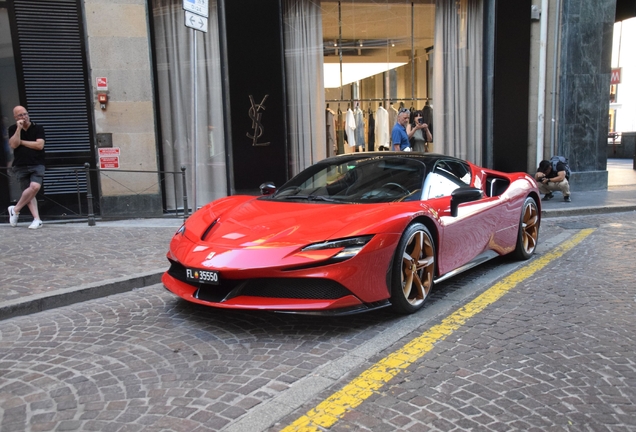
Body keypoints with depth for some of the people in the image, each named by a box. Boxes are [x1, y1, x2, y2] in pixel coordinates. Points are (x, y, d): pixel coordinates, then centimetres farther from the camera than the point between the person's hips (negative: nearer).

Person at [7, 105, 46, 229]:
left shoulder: (38, 128, 3)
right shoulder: (13, 129, 9)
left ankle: (15, 209, -3)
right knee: (29, 192, -5)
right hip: (20, 166, 1)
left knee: (35, 186, -22)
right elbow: (13, 145, -6)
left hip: (37, 165, -1)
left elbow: (39, 145, -8)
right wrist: (19, 129, -10)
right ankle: (37, 219, -6)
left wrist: (21, 141, -3)